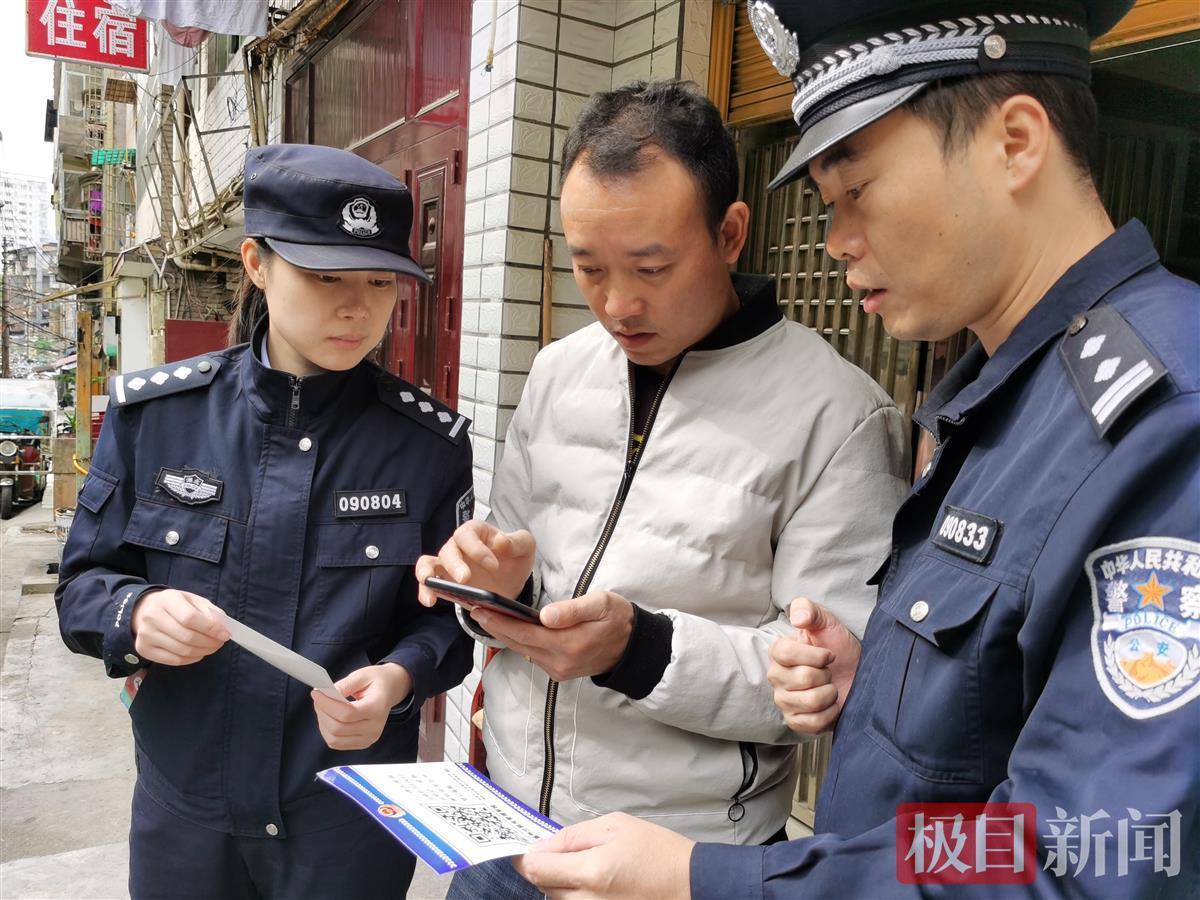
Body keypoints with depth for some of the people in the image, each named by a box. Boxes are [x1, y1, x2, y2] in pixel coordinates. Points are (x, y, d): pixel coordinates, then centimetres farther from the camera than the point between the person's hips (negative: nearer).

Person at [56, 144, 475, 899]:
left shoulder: (432, 441, -9)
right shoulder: (153, 412, -7)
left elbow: (447, 614, -4)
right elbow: (84, 582, -1)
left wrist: (399, 677, -24)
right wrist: (135, 616, -22)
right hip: (181, 802, 2)